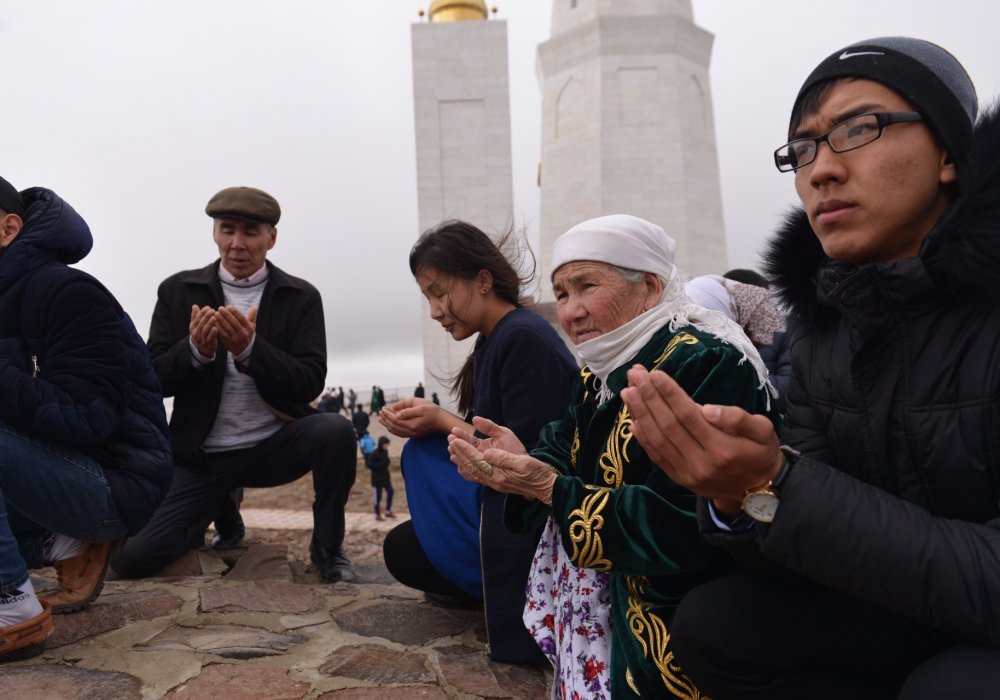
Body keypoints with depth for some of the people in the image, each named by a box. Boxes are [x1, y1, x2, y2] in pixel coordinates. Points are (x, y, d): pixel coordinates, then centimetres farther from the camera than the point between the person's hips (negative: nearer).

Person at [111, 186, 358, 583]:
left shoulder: (301, 297, -2)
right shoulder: (178, 291, 2)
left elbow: (310, 383, -11)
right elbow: (154, 380, -2)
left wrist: (250, 348, -28)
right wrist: (196, 350, -23)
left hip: (274, 446, -1)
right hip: (202, 455, 1)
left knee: (335, 430, -32)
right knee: (132, 559, -11)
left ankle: (328, 547, -6)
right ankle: (222, 506, 20)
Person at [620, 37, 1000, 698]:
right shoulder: (825, 322, -2)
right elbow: (815, 536, -2)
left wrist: (772, 488, -33)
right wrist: (740, 495, -24)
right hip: (911, 611, 5)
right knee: (710, 623, -8)